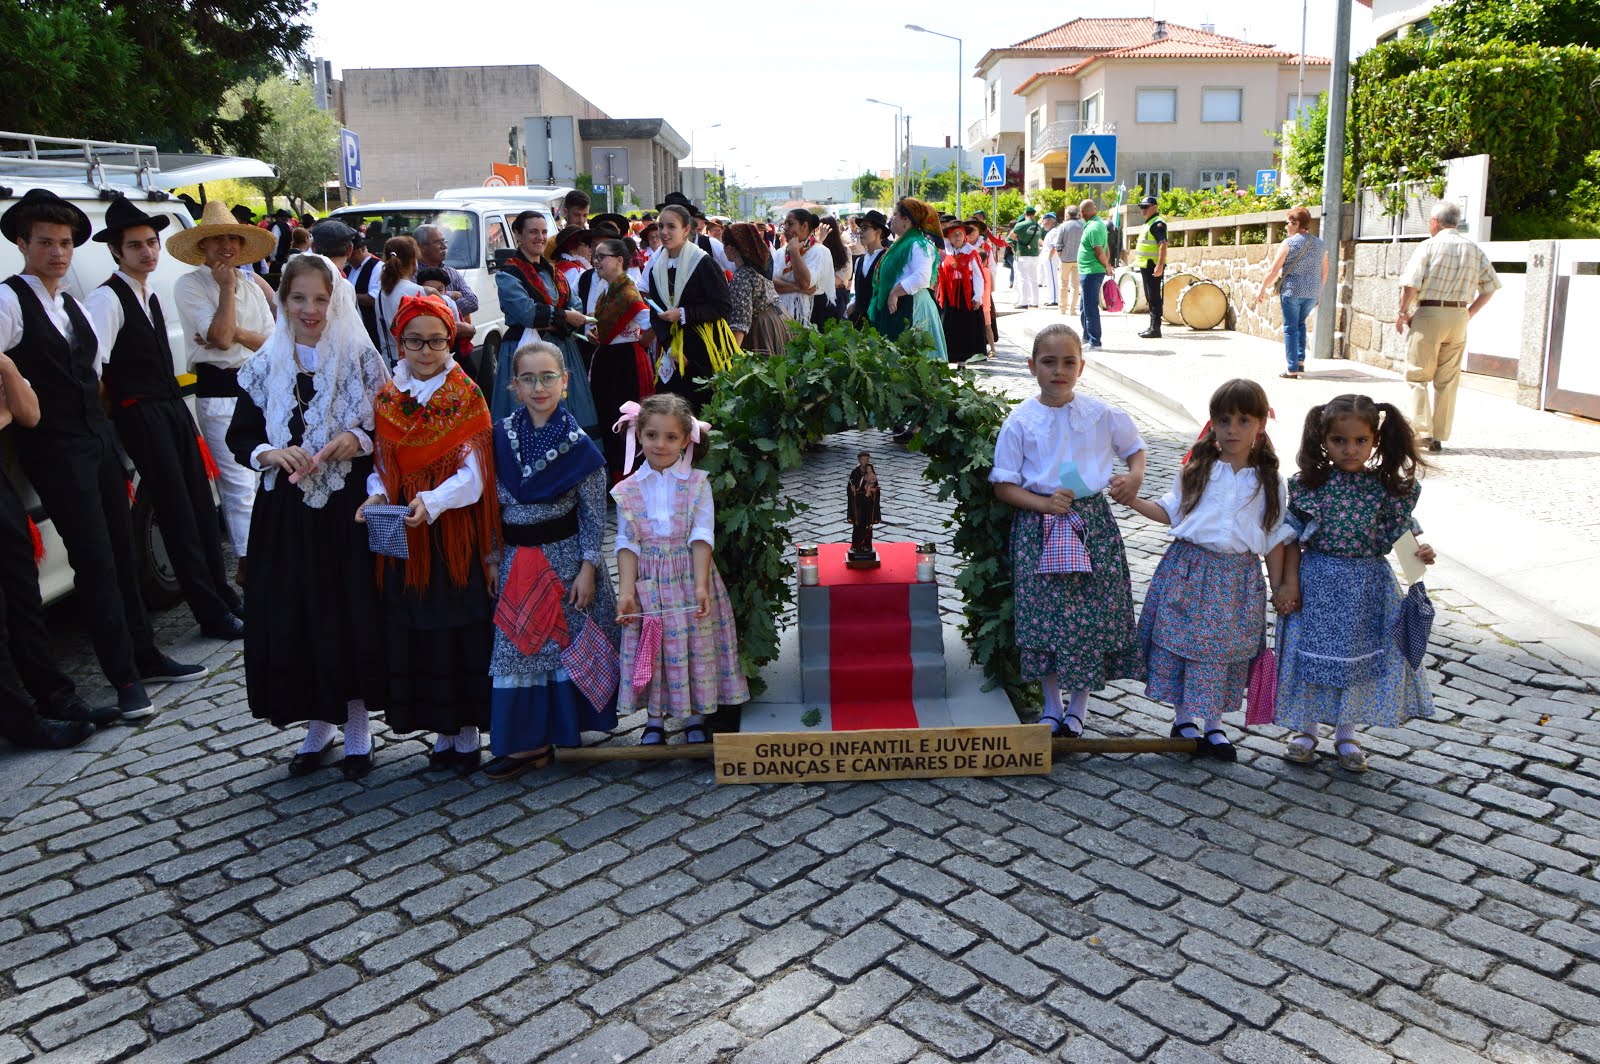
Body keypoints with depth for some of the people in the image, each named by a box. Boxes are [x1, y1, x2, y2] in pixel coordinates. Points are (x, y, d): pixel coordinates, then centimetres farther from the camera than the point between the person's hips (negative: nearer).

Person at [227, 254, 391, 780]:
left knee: (353, 614, -1)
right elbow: (240, 437, 10)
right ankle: (316, 726, 22)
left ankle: (357, 727, 15)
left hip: (350, 508, -3)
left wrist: (359, 440, -17)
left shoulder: (362, 358, -1)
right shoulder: (265, 366, 7)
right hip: (287, 513, 3)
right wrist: (273, 453, -10)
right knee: (295, 619, 4)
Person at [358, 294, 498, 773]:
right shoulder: (386, 398, 7)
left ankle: (467, 731, 14)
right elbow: (382, 466, 10)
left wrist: (431, 502, -27)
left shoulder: (465, 396, -4)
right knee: (417, 630, 7)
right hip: (403, 535, 4)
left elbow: (473, 474, -11)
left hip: (456, 533, -3)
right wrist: (377, 495, -12)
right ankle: (442, 731, 21)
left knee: (463, 626, 0)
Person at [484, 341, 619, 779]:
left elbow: (594, 514, -8)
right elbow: (492, 503, 7)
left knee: (566, 642, 5)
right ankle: (527, 740, 15)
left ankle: (559, 728, 21)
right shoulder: (501, 435, 2)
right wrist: (492, 558, 5)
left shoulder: (578, 444, -9)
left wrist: (588, 569, -11)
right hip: (516, 561, 4)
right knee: (517, 644, 5)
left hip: (565, 558, -4)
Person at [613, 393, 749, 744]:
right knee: (650, 649, 7)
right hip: (647, 585, 1)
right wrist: (626, 590, -10)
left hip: (689, 580, -1)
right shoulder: (627, 490, 3)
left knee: (695, 647, 4)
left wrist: (701, 585, -18)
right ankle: (654, 720, 21)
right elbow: (627, 543, 0)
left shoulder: (697, 484, -1)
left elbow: (702, 537, -9)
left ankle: (695, 718, 19)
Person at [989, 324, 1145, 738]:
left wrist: (1134, 476, -4)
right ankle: (1051, 706, 22)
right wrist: (1044, 503, -18)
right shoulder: (1020, 421, -4)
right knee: (1044, 613, 2)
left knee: (1094, 612, 2)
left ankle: (1078, 704, 23)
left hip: (1093, 525, 1)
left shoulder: (1102, 415, 1)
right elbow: (1003, 485, -3)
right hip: (1039, 529, -1)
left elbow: (1135, 448, 17)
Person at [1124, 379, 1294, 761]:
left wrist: (1279, 589, 4)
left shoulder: (1269, 481, 2)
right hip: (1188, 568, 1)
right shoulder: (1197, 469, 3)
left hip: (1238, 578, 0)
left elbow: (1275, 539, 5)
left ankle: (1211, 721, 22)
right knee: (1179, 641, 2)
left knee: (1222, 649, 6)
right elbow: (1172, 512, 11)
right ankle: (1184, 716, 19)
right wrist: (1134, 500, -2)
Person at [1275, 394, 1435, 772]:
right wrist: (1289, 582, -7)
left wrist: (1420, 551, -21)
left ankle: (1346, 734, 28)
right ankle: (1305, 730, 25)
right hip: (1317, 584, -1)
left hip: (1368, 587, 1)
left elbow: (1401, 533, 0)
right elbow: (1293, 537, -4)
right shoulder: (1310, 483, -7)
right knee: (1312, 653, 7)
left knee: (1360, 656, 10)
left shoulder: (1388, 487, -5)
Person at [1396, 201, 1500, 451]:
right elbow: (1490, 286, 9)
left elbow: (1410, 285, -15)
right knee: (1448, 381, 9)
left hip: (1428, 314, -4)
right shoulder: (1474, 249, 8)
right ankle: (1439, 436, 12)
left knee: (1418, 376, 2)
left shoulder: (1428, 246, -6)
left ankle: (1422, 431, -9)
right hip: (1459, 318, 5)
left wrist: (1403, 313, -2)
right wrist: (1469, 313, 15)